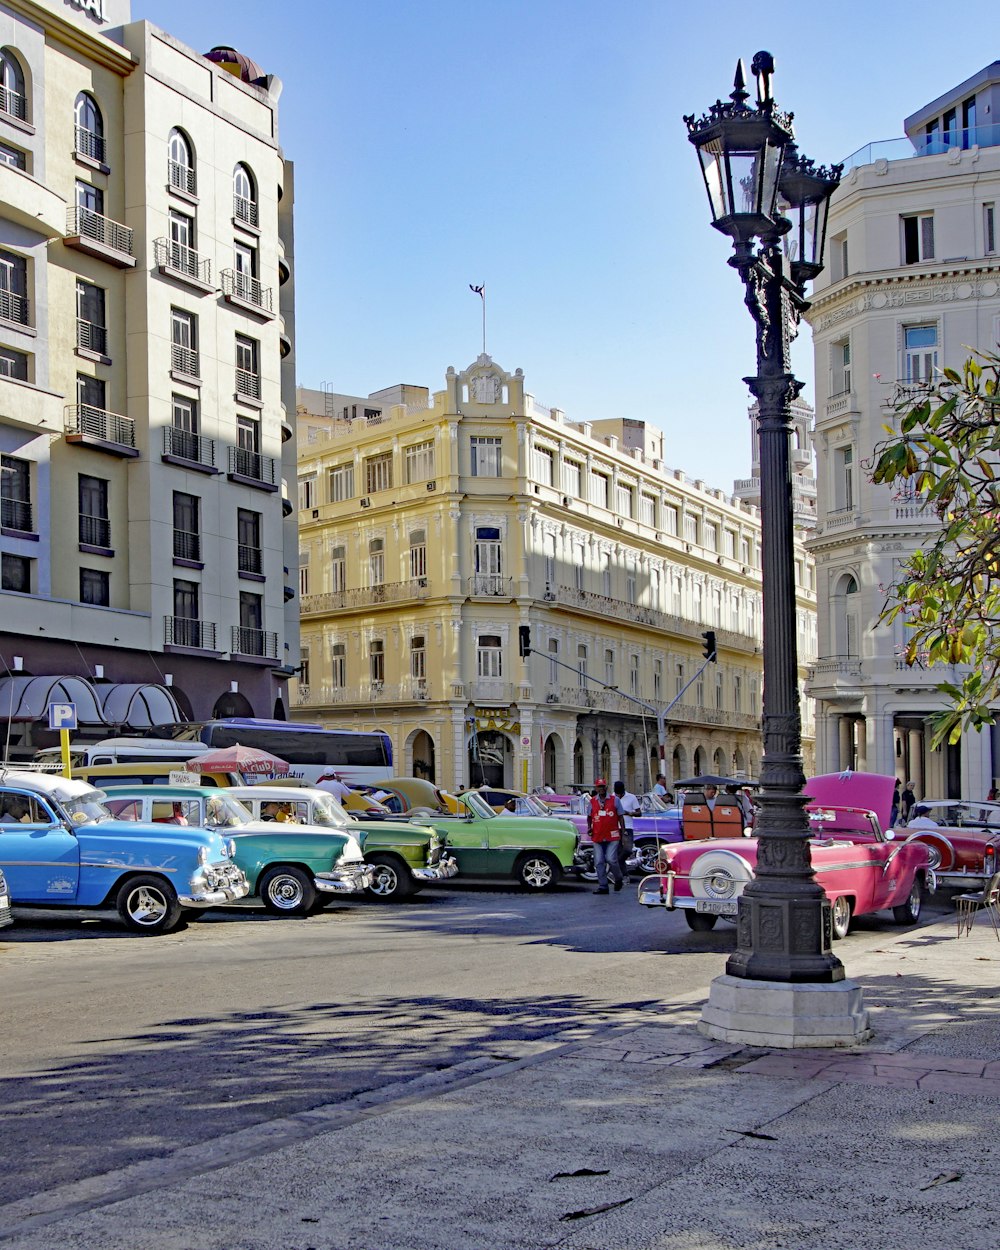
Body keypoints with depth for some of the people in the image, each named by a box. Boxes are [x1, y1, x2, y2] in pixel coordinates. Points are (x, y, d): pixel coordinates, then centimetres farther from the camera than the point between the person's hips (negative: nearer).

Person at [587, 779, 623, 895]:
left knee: (611, 859, -11)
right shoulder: (592, 801, 10)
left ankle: (618, 878, 17)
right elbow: (589, 816, 20)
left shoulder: (614, 800, 4)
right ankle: (603, 886, 6)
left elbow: (620, 816, 8)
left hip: (612, 837, -3)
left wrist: (622, 831, 5)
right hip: (597, 836, 3)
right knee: (599, 862, 0)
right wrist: (589, 827, 2)